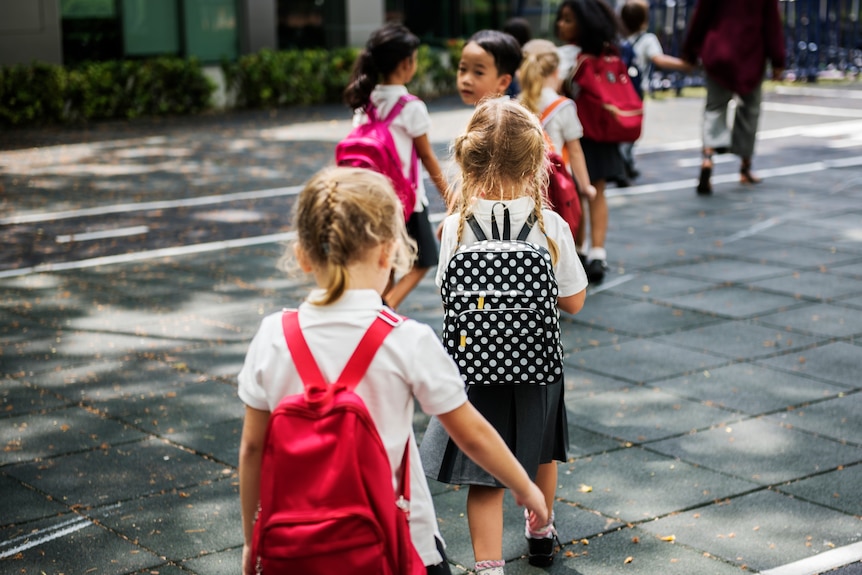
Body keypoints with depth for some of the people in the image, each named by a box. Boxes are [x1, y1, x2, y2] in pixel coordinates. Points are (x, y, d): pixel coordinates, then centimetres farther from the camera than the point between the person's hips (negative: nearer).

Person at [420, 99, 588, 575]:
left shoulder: (456, 227, -14)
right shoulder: (550, 226, -14)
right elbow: (573, 301, -6)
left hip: (476, 367, -1)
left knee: (484, 479, 6)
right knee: (541, 451, 27)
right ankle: (541, 534, 49)